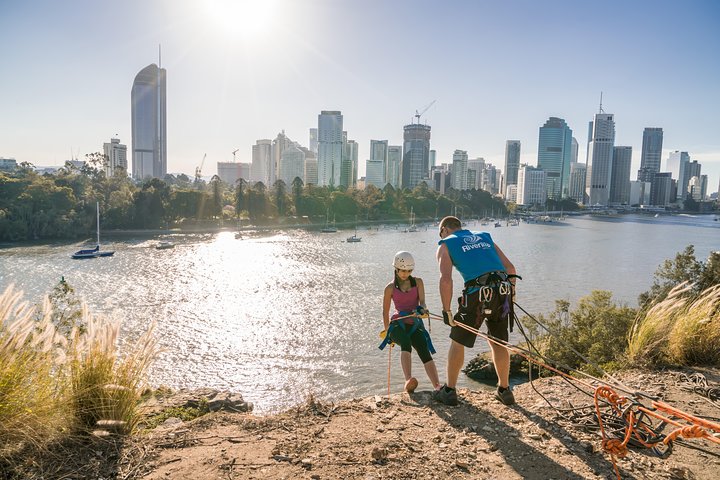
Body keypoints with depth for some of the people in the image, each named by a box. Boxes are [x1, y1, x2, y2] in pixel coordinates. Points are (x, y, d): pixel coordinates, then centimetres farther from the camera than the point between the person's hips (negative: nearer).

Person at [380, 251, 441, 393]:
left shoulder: (418, 282, 10)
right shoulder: (390, 288, 6)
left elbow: (422, 301, -4)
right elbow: (385, 312, 14)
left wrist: (421, 308, -28)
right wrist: (387, 331, 16)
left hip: (415, 325, 2)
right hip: (398, 324, -2)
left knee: (424, 352, -24)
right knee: (406, 343, -36)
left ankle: (438, 388, -37)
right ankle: (408, 381, -55)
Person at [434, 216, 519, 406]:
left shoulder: (446, 244, 10)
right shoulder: (484, 237, 25)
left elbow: (446, 279, -6)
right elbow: (510, 268, 17)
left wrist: (447, 310, -2)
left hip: (477, 294, -5)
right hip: (502, 292, 5)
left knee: (457, 342, 13)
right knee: (498, 342, 21)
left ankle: (449, 391, 21)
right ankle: (504, 390, 30)